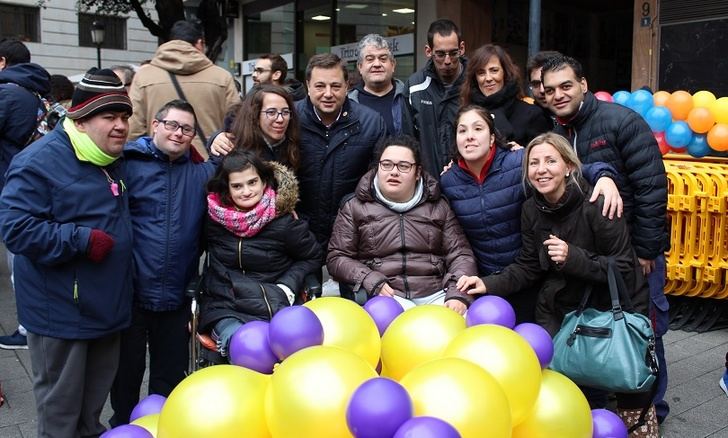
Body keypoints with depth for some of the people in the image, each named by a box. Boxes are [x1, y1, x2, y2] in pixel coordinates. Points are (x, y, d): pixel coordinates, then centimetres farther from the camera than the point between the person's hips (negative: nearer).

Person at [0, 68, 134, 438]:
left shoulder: (114, 160, 9)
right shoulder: (39, 162, -19)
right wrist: (82, 240, -26)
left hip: (107, 306, 8)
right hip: (61, 310, -8)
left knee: (95, 398, 24)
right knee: (60, 407, 9)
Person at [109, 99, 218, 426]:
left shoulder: (202, 174, 7)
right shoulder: (128, 165, -5)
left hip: (177, 297, 3)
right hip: (130, 292, -3)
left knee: (171, 375, 17)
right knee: (127, 371, 15)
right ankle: (123, 427, 36)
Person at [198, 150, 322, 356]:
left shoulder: (283, 223, -4)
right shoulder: (213, 216, 1)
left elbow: (313, 257, 10)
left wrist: (288, 285, -3)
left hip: (273, 308, 0)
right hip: (225, 308, 1)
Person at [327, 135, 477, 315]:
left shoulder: (438, 207, 15)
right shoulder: (354, 207, 12)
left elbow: (460, 254, 9)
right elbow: (337, 257, 9)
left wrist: (458, 294, -10)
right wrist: (371, 281, -9)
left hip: (435, 295, 3)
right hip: (385, 295, -2)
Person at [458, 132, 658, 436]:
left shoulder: (596, 205, -22)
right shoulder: (532, 210, -4)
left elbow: (623, 268, -19)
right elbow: (528, 267, 0)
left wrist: (573, 258, -32)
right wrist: (489, 284, -15)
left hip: (614, 307, -4)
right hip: (559, 306, 5)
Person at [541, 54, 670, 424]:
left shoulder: (622, 121, -14)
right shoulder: (554, 134, 2)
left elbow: (652, 187, -15)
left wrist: (645, 249, -15)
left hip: (636, 247, -5)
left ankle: (649, 407, 25)